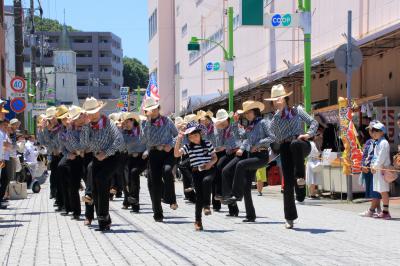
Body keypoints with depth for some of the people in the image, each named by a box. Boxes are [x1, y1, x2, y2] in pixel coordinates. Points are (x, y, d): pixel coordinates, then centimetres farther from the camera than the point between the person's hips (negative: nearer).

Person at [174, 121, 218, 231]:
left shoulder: (207, 144, 4)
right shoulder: (188, 147, 3)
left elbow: (215, 157, 10)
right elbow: (176, 154, -11)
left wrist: (211, 163, -11)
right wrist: (179, 140, -15)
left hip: (208, 169, -1)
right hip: (196, 171, 1)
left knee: (206, 180, -35)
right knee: (199, 195, -1)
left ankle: (206, 205, -22)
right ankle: (198, 221, 7)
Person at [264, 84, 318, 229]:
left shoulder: (297, 110, 14)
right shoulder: (275, 117, 19)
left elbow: (313, 122, 6)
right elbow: (272, 129, 2)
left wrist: (309, 134, -8)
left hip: (300, 145, -2)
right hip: (285, 148, 2)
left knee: (295, 144, -43)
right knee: (288, 183, -5)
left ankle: (300, 177, -37)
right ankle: (289, 218, 4)